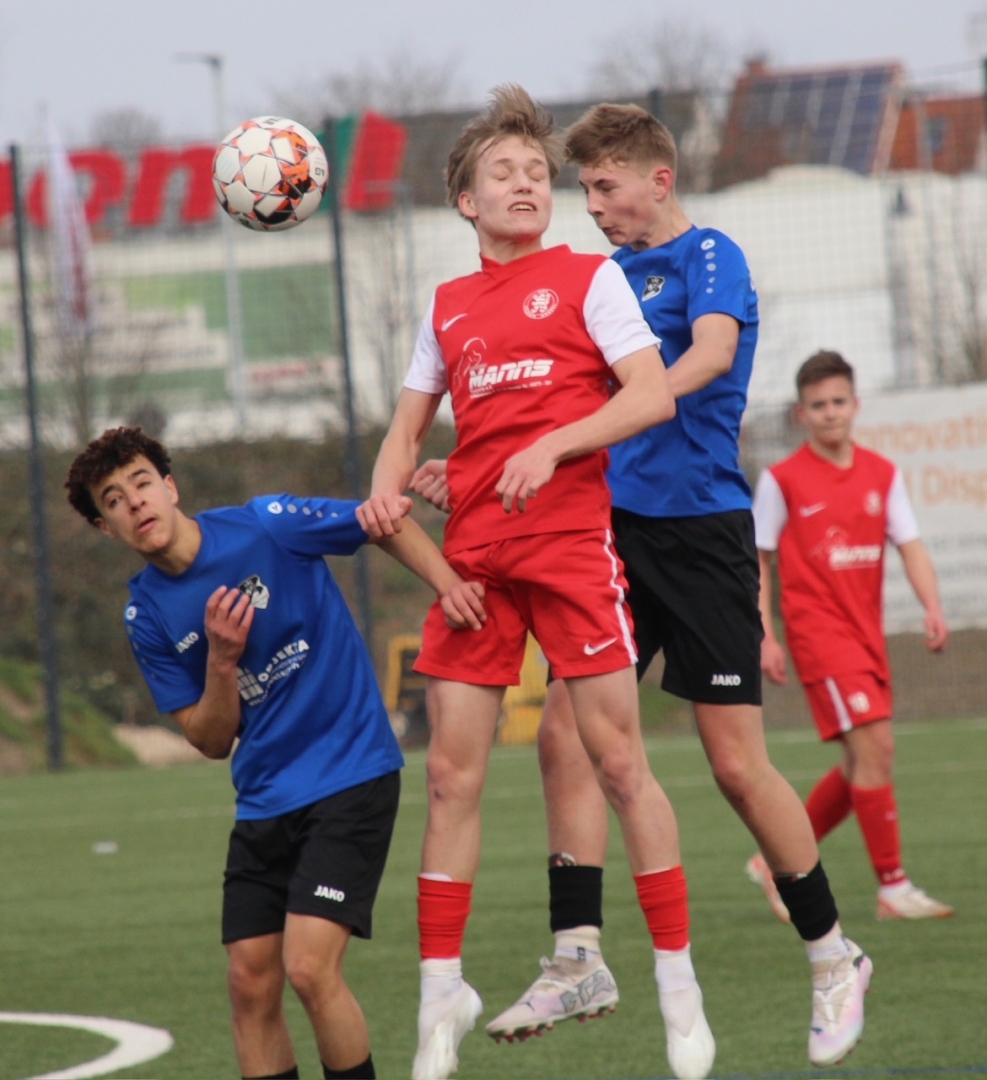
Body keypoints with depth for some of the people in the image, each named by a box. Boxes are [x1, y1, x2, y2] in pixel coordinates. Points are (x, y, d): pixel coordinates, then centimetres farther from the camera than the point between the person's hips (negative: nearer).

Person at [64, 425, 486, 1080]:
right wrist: (221, 662, -15)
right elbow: (212, 742, 3)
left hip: (351, 775, -5)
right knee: (252, 982, 0)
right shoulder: (148, 616, 2)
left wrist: (448, 583, -12)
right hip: (263, 800, 5)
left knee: (309, 968, -17)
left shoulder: (267, 527, -10)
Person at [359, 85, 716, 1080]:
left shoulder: (589, 278, 2)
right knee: (451, 773, 1)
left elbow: (654, 396, -8)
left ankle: (678, 980, 4)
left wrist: (552, 445, -19)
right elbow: (410, 422, 20)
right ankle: (440, 997, 8)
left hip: (570, 540, -4)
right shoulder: (448, 306, 15)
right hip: (471, 551, 4)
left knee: (617, 760, -5)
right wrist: (388, 485, -1)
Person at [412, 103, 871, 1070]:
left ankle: (832, 959, 11)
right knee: (563, 732, -3)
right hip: (617, 527, 7)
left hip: (700, 528, -7)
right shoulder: (606, 277, 14)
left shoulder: (708, 258, -8)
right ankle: (575, 959, 1)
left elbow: (712, 353, -29)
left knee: (737, 763, -4)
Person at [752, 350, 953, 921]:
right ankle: (893, 886, -14)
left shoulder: (883, 474, 8)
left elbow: (910, 544, 3)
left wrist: (933, 607, -13)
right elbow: (757, 559, 0)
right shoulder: (782, 480, -4)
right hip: (819, 631, -6)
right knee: (874, 746, -16)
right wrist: (766, 637, -7)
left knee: (866, 765, 10)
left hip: (866, 632, 6)